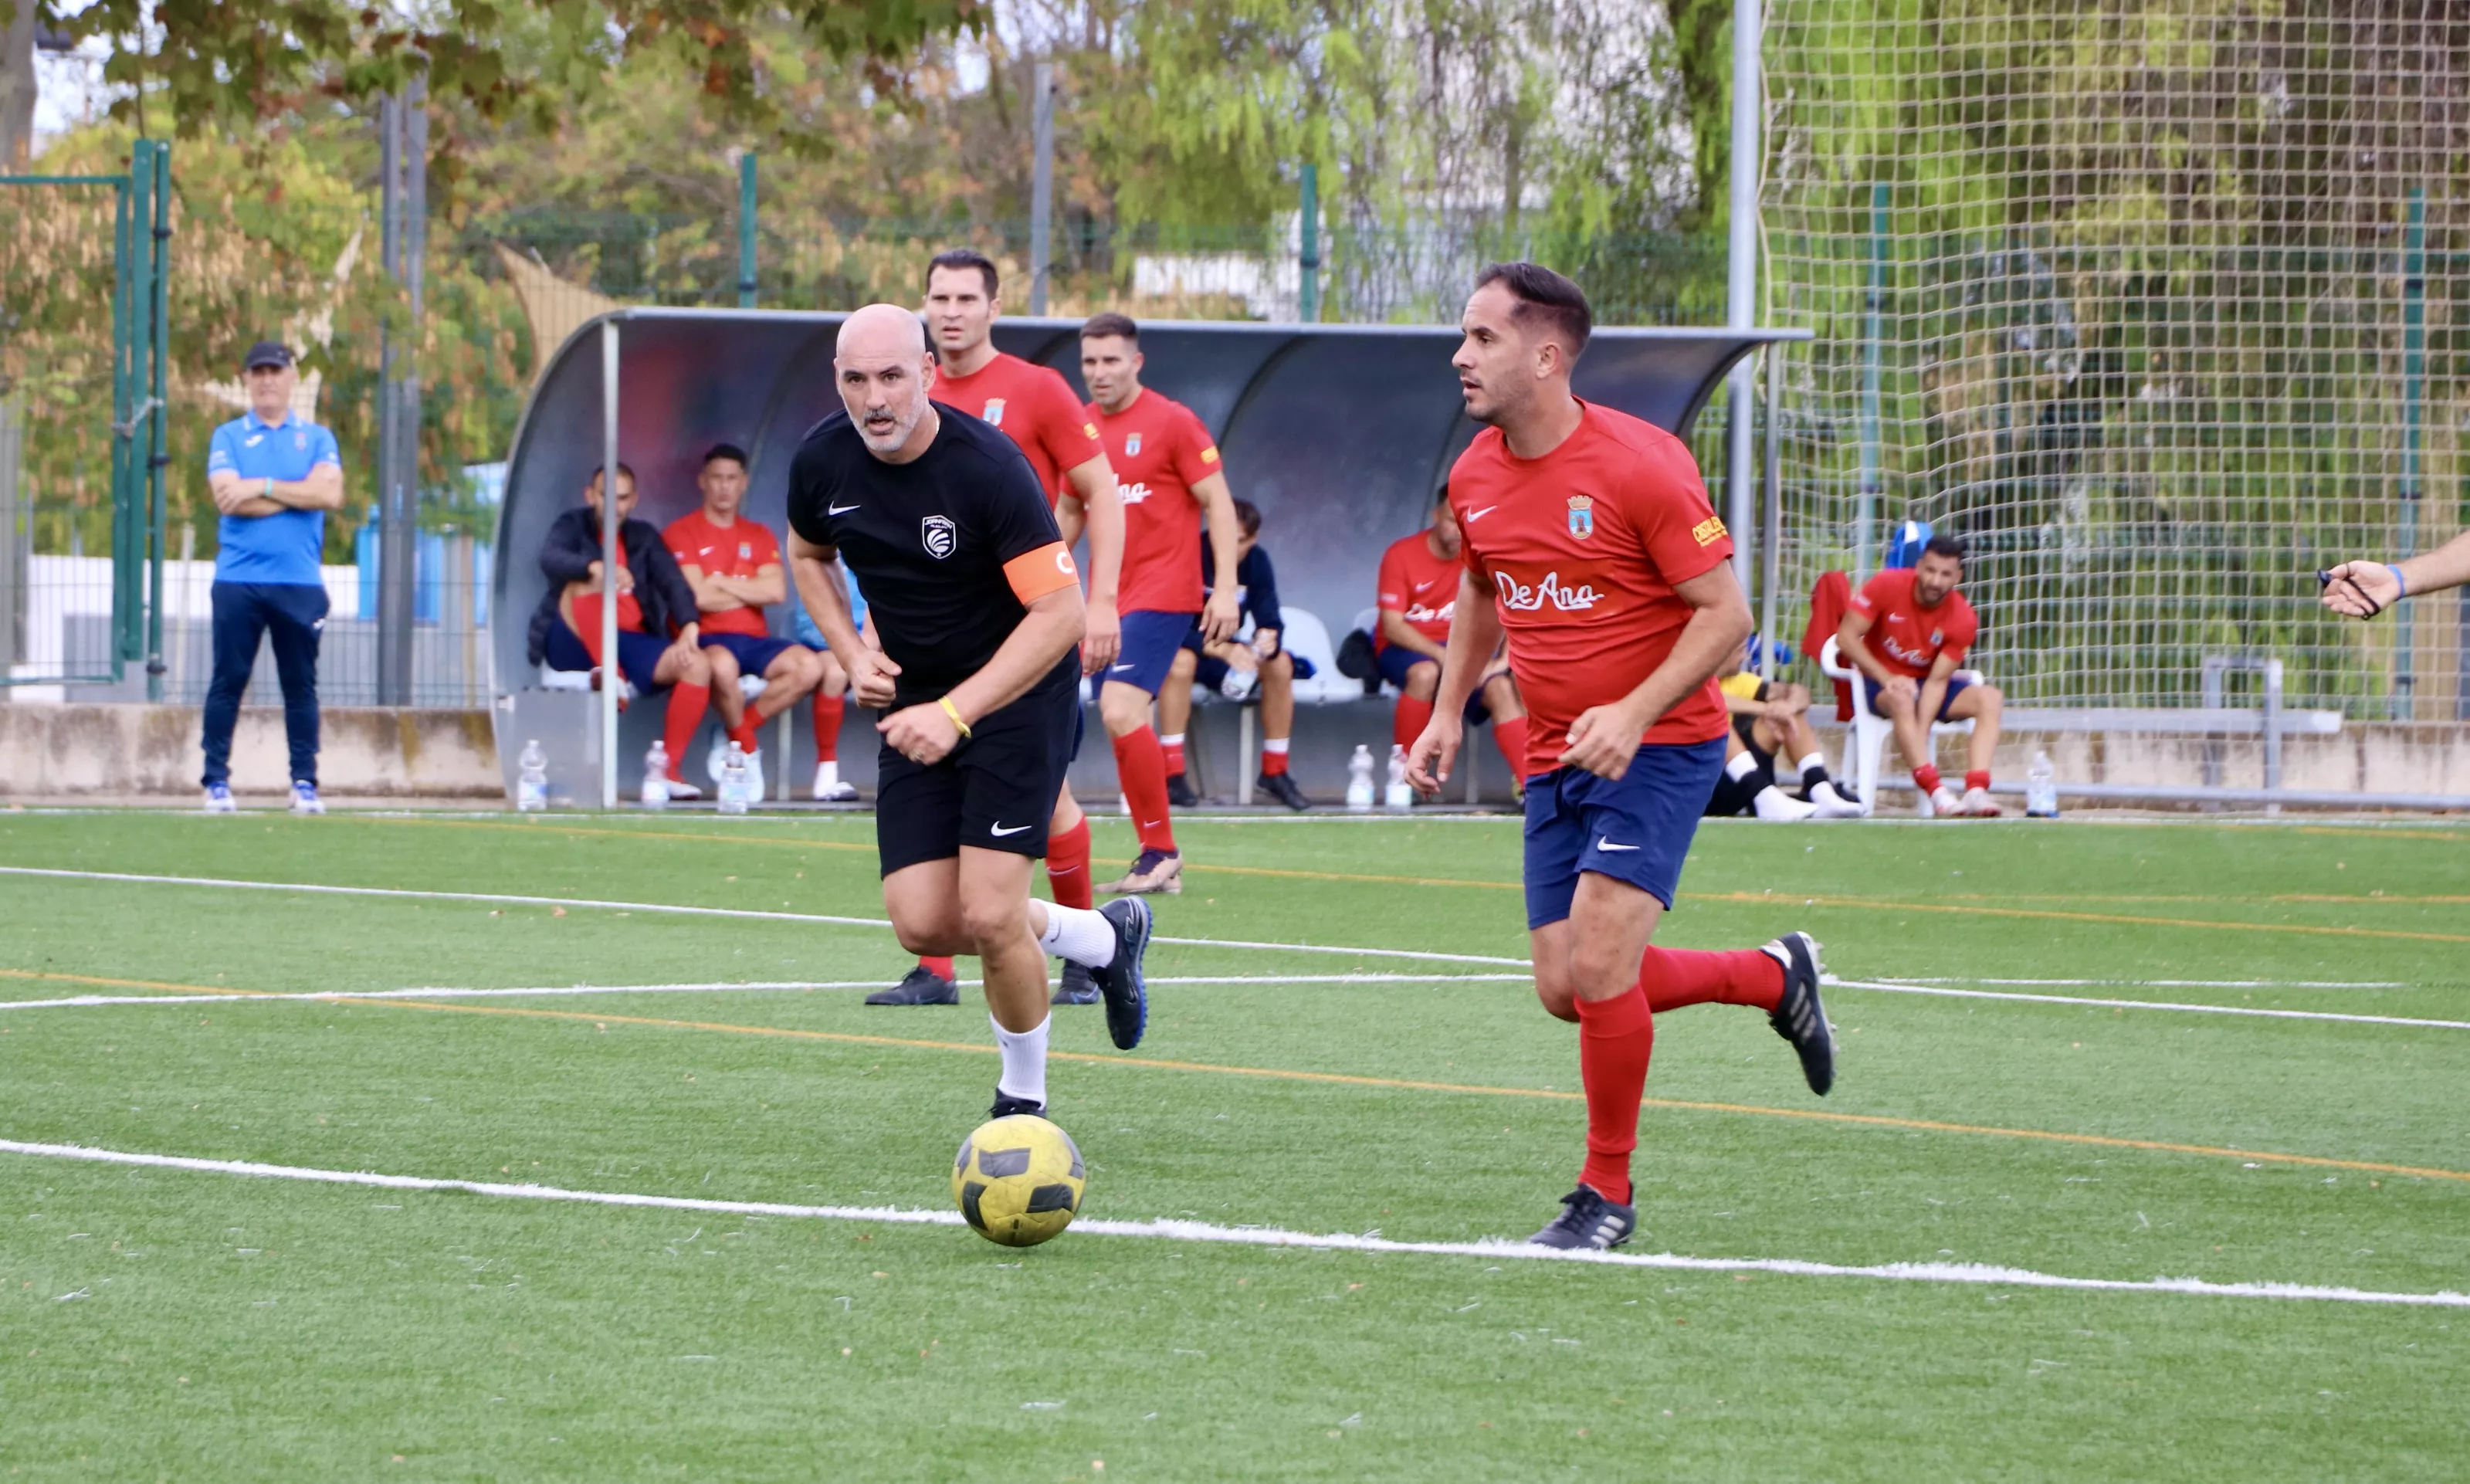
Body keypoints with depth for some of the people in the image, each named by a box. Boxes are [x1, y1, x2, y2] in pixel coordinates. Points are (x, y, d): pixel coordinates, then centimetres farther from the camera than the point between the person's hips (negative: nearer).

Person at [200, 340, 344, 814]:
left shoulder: (317, 438, 12)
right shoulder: (227, 437, 9)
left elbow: (329, 494, -6)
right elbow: (228, 498, -8)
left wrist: (262, 487, -8)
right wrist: (299, 494, -6)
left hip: (300, 583, 1)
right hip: (238, 579, -1)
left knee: (301, 685, 3)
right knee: (228, 682, -2)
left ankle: (305, 783, 7)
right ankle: (216, 781, 2)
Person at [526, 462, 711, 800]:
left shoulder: (644, 536, 17)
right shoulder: (572, 527, 9)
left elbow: (672, 582, 2)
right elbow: (551, 559, -15)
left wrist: (689, 626, -20)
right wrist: (596, 567, -37)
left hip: (632, 642, 3)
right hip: (575, 645, -3)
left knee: (698, 666, -23)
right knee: (585, 582, -31)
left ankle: (668, 769, -23)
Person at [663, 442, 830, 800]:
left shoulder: (759, 536, 18)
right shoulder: (681, 533, 4)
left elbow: (777, 592, 2)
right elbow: (699, 597, -9)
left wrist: (722, 582, -2)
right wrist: (752, 590, 3)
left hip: (755, 640, 5)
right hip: (708, 639, -5)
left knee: (809, 666, -24)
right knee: (722, 665, -42)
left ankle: (732, 738, -9)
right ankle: (749, 749, -14)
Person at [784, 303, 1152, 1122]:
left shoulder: (987, 465, -25)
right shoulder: (822, 461, -7)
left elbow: (1061, 612, -26)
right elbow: (808, 554, 16)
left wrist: (956, 712, -32)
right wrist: (852, 652, -1)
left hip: (1020, 690, -6)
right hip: (914, 698, 6)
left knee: (989, 916, -16)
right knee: (924, 925, -3)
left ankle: (1024, 1097, 11)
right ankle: (1102, 936, 25)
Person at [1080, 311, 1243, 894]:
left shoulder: (1172, 422, -7)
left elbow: (1218, 503, -7)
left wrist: (1226, 587, -14)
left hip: (1162, 594, -7)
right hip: (1108, 597, 7)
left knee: (1120, 711, -20)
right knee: (1120, 719, 5)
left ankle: (1161, 852, -11)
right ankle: (1156, 864, 12)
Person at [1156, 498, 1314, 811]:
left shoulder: (1256, 561, -6)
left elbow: (1269, 619, -8)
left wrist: (1269, 639, -35)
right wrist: (1220, 650, -44)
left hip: (1222, 648, 5)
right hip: (1180, 645, -5)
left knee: (1280, 663, -17)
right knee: (1181, 661, -39)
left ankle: (1274, 772, -7)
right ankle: (1172, 775, -37)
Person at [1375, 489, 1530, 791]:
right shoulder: (1401, 554, -11)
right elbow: (1392, 627, -16)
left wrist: (1504, 659, -21)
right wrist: (1443, 655, -28)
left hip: (1455, 649, 3)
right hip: (1403, 647, -3)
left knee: (1500, 686, -24)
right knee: (1425, 672, -37)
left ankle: (1530, 782, -31)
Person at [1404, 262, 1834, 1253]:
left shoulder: (1641, 466, -18)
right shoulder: (1474, 478, 2)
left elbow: (1726, 614, -16)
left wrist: (1635, 714, -26)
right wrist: (1448, 711, 15)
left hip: (1657, 750, -7)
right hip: (1555, 758, 7)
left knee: (1598, 966, -18)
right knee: (1565, 990, 3)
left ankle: (1607, 1194, 0)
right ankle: (1773, 977, 27)